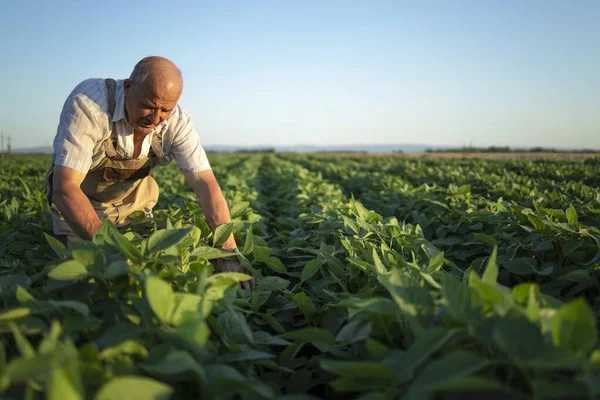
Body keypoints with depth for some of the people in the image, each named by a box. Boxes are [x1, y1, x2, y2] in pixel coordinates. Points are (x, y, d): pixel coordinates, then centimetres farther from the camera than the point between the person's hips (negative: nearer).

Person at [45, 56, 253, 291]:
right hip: (78, 201, -3)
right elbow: (65, 188, -38)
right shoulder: (87, 103, -34)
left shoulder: (177, 122, -23)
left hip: (132, 201, 3)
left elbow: (205, 185, -28)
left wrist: (228, 253, -39)